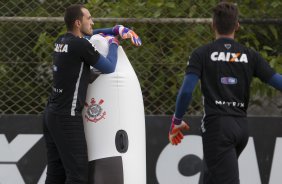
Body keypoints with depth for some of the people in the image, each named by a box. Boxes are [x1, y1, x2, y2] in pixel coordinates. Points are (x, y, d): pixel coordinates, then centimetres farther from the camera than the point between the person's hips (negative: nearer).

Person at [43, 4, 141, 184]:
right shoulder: (81, 45, -14)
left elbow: (91, 34, 32)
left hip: (51, 113, 9)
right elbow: (109, 67, -3)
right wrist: (113, 43, 12)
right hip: (67, 117, -9)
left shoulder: (62, 41, 12)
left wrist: (118, 29, 22)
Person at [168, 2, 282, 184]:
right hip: (242, 126, 5)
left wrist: (177, 121, 2)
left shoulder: (202, 54, -2)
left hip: (216, 124, -5)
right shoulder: (250, 55, 6)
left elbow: (186, 91, -11)